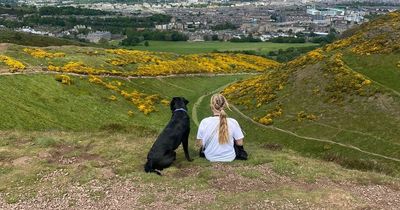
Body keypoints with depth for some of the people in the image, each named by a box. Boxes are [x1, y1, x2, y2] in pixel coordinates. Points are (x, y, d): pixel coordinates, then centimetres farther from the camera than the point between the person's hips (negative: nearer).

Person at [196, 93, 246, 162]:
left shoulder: (204, 122, -22)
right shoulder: (233, 122, -22)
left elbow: (199, 144, -13)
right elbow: (240, 143, -11)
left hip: (211, 157, 1)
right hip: (229, 158, 0)